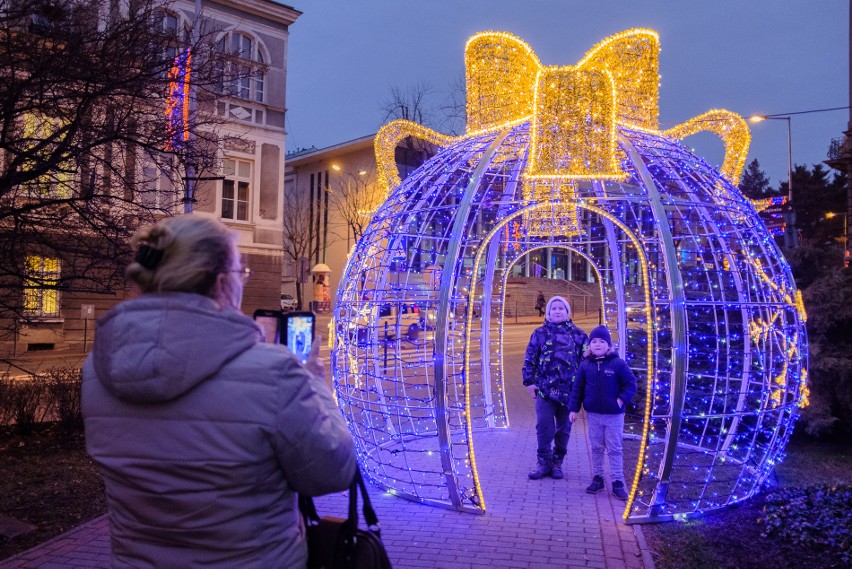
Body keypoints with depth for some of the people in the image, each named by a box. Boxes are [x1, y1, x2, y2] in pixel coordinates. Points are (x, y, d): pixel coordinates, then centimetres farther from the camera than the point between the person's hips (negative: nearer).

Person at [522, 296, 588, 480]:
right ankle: (543, 462, 7)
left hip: (569, 390, 1)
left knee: (563, 428, 8)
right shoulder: (540, 333, 5)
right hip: (545, 389, -1)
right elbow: (530, 359, 4)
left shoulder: (578, 335, 7)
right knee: (544, 426, -6)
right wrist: (530, 382, -2)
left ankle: (557, 463, 21)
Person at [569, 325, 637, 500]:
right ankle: (597, 478, 23)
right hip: (593, 415, 3)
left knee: (614, 449, 3)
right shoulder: (585, 365, 1)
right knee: (596, 448, 12)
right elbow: (578, 388, 5)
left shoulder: (618, 363, -8)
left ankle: (617, 482, 10)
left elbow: (631, 384, -3)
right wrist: (574, 408, 3)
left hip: (614, 415, -3)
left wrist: (621, 400, -13)